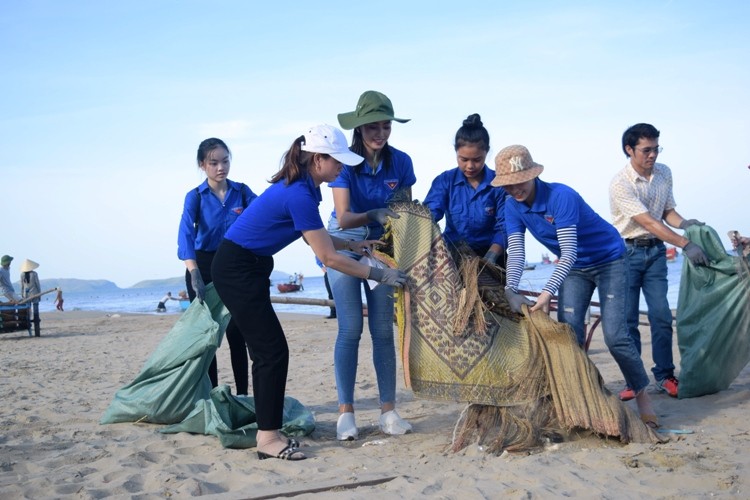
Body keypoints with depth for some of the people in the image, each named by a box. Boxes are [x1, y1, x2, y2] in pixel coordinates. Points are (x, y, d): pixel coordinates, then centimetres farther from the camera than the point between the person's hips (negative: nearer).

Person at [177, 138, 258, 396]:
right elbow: (185, 234, -21)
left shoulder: (242, 192, 0)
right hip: (204, 266, -1)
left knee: (236, 331, -2)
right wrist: (194, 274, -36)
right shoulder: (195, 197, -6)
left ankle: (242, 396, 4)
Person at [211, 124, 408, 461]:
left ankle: (268, 431, 19)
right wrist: (380, 276, -16)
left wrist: (353, 245, 15)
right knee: (272, 351, -7)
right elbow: (329, 259, -21)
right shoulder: (299, 195, -24)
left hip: (247, 268, 10)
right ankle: (268, 439, 0)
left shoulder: (301, 187, 5)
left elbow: (316, 237, 19)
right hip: (237, 270, -10)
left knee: (268, 350, 12)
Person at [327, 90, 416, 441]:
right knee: (351, 329, -6)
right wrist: (374, 216, -40)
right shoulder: (345, 162, -15)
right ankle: (345, 412, 2)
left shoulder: (400, 162, -8)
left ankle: (388, 411, 8)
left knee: (384, 329, 2)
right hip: (345, 247, -2)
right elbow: (343, 218, -23)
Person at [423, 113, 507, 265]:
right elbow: (430, 214, -12)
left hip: (487, 252, 0)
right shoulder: (445, 181, 2)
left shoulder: (499, 184, -1)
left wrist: (491, 256, -24)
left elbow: (503, 227, -6)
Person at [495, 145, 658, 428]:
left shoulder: (560, 196, -31)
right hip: (574, 269, 6)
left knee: (615, 335, -13)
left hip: (608, 260, -6)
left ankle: (643, 397, 4)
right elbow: (516, 251, -16)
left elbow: (569, 251, -35)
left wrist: (548, 292, -44)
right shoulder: (513, 206, -11)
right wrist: (510, 291, -32)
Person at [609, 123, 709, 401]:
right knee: (627, 319, -1)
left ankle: (664, 375, 10)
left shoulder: (664, 173, 2)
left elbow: (667, 211, 11)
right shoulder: (620, 184, -18)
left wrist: (683, 223, -13)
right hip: (626, 252, -4)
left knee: (661, 315, 0)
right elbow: (648, 222, -24)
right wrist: (685, 244, -30)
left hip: (655, 252, 5)